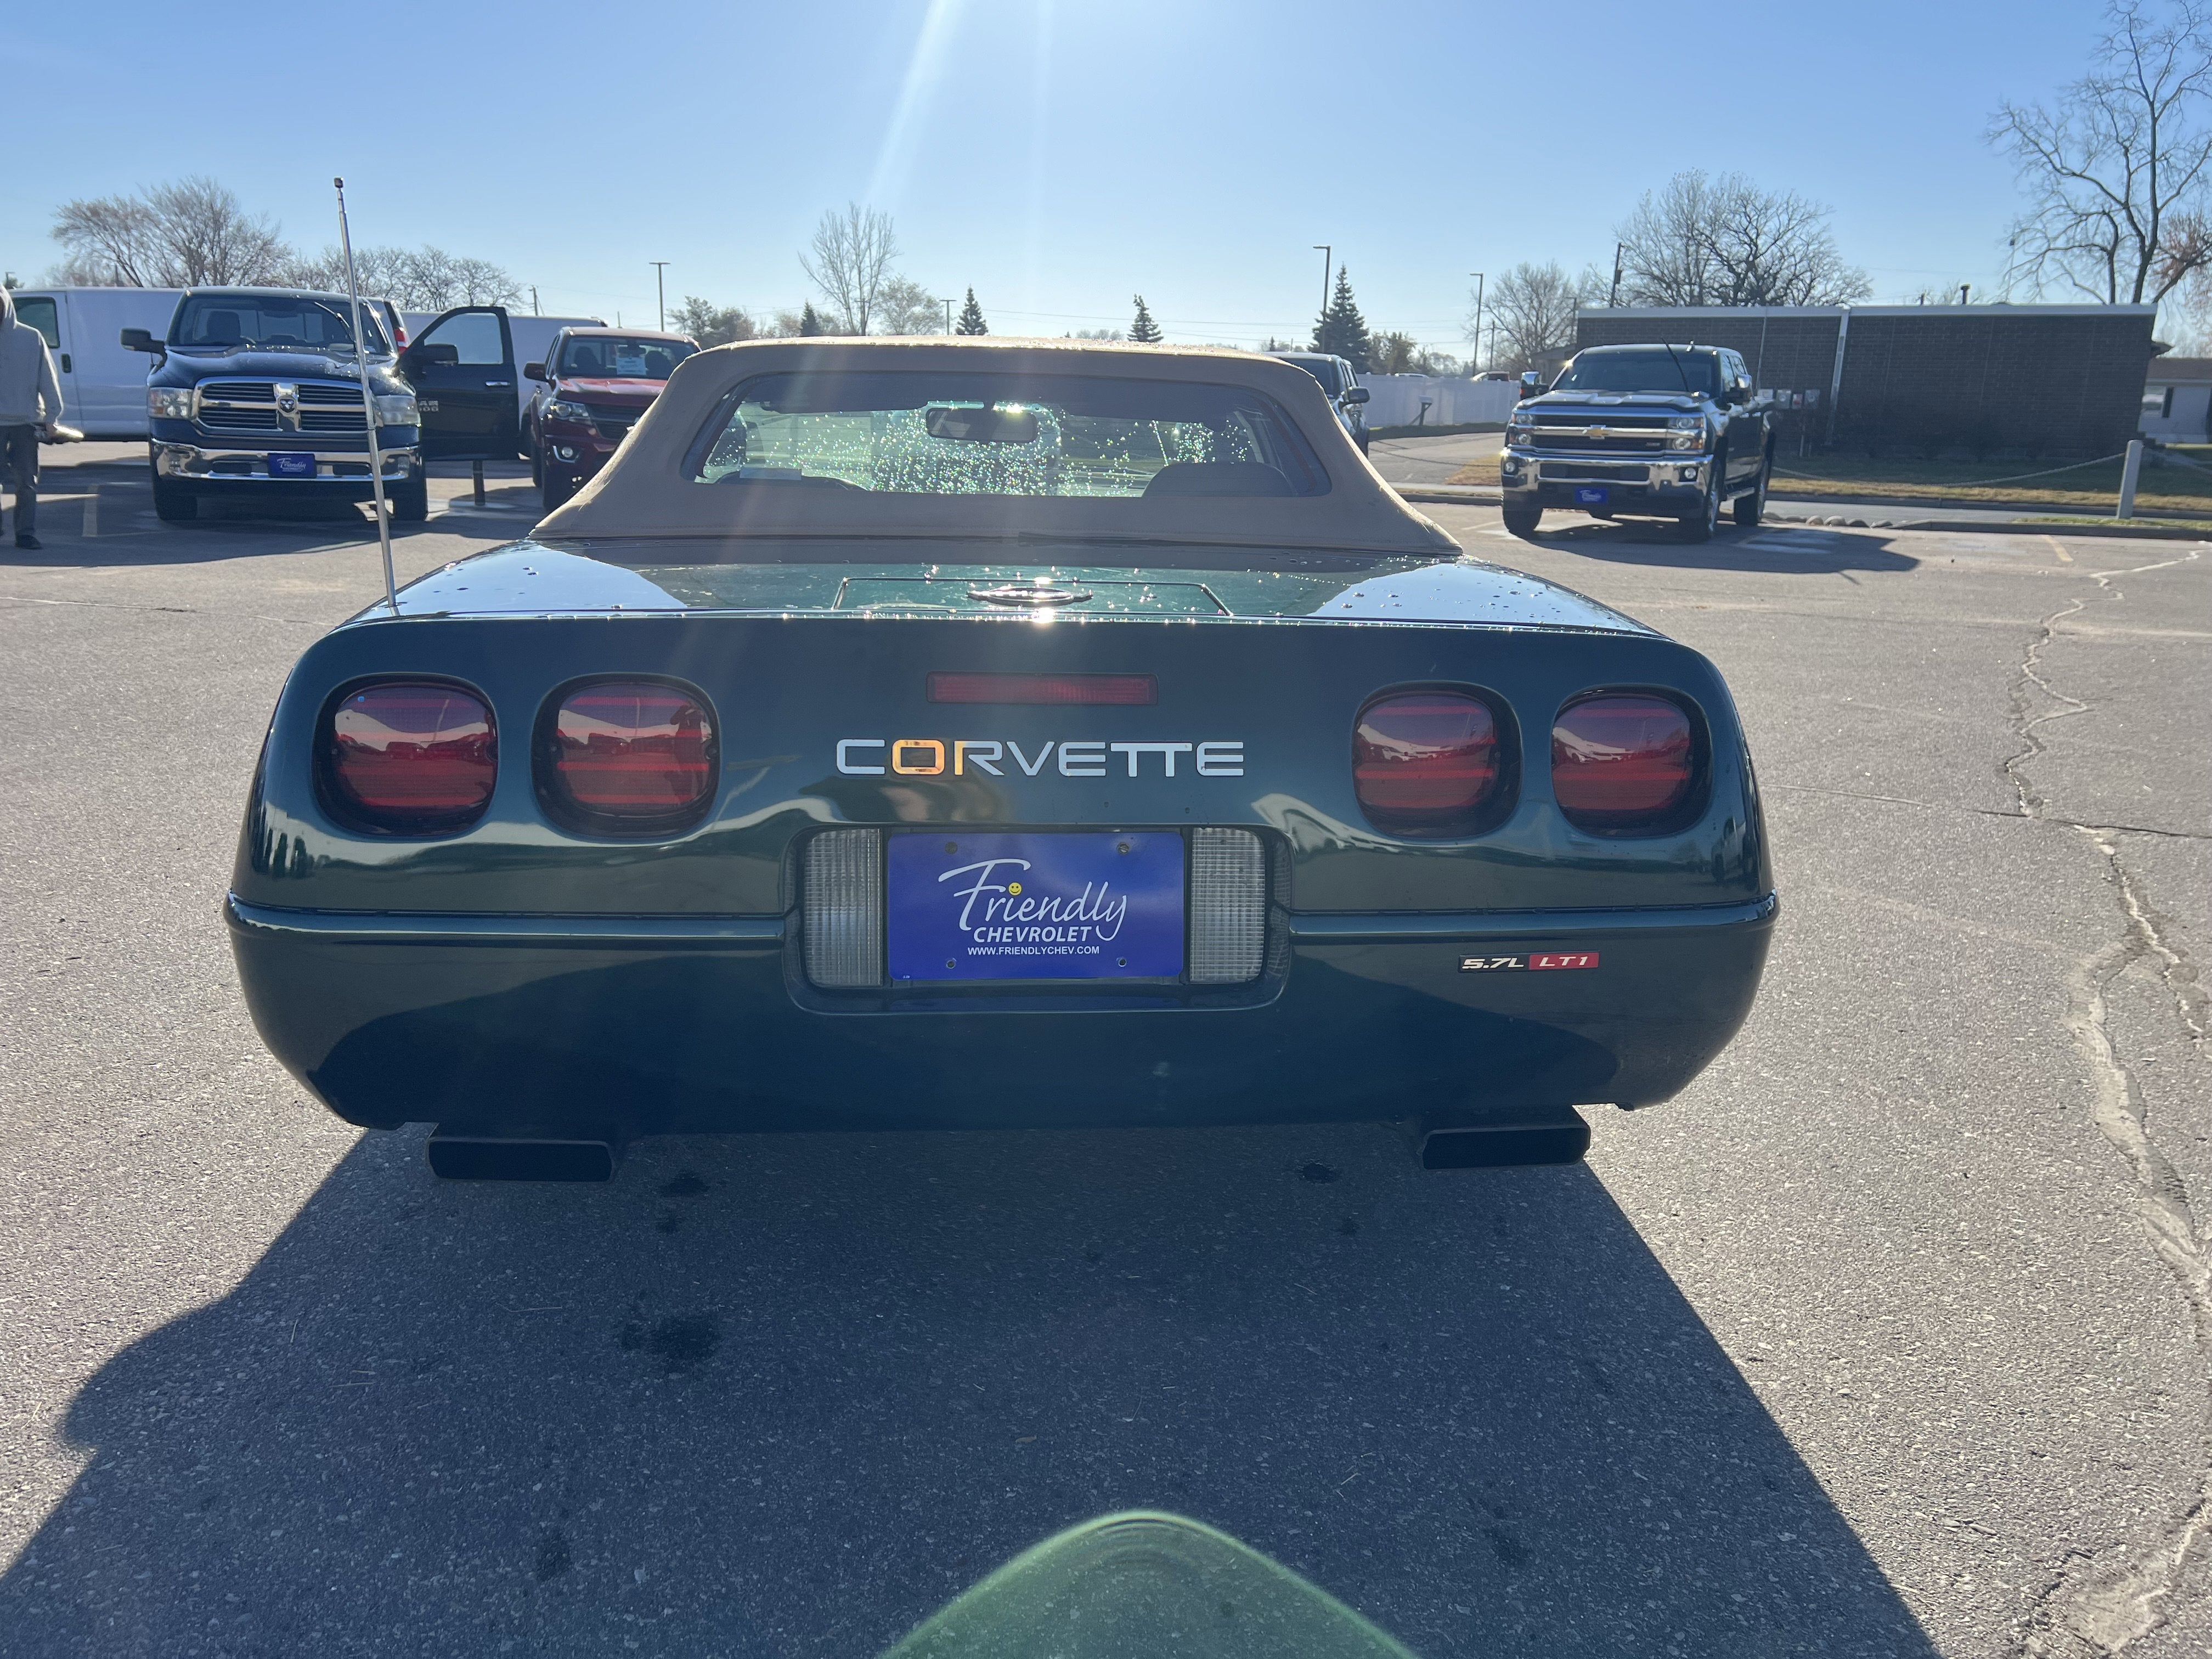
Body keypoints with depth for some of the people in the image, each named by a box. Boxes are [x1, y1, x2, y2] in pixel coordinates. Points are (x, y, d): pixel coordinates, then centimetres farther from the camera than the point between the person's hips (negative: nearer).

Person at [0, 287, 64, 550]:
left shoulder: (31, 338, 2)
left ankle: (26, 533, 9)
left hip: (25, 421, -1)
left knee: (27, 481, 3)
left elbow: (47, 378, 3)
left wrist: (51, 416, -2)